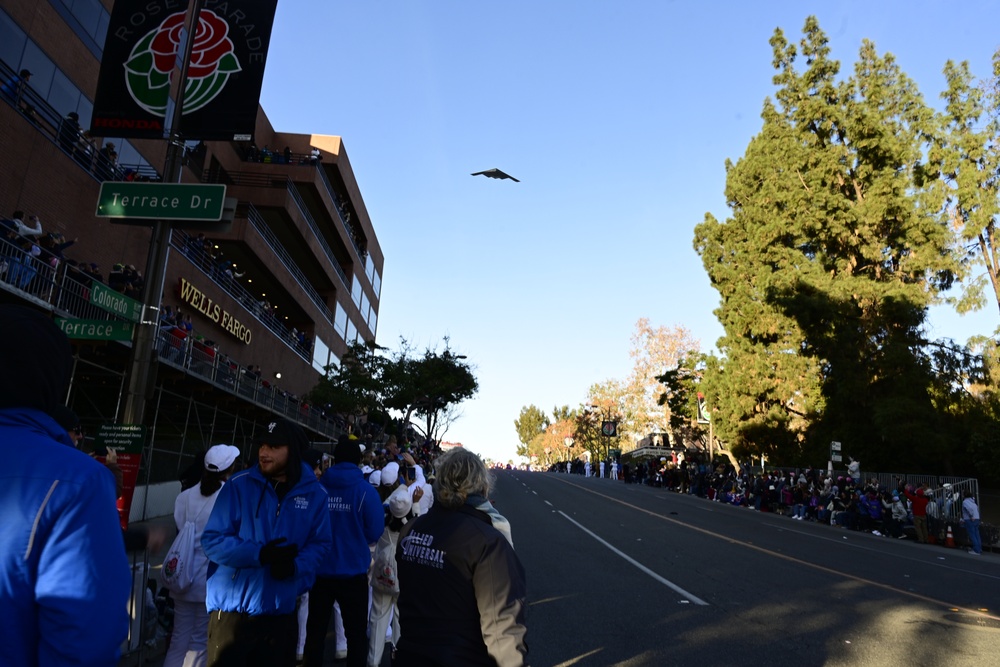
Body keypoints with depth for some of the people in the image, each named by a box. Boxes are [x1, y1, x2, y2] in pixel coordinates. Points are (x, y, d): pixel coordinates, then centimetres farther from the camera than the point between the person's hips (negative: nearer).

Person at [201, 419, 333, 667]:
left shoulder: (314, 494, -2)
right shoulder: (239, 484, -9)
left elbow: (320, 543, 2)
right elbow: (212, 540, -10)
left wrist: (296, 565, -18)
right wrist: (259, 555, -23)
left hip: (281, 612, 2)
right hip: (231, 610, -2)